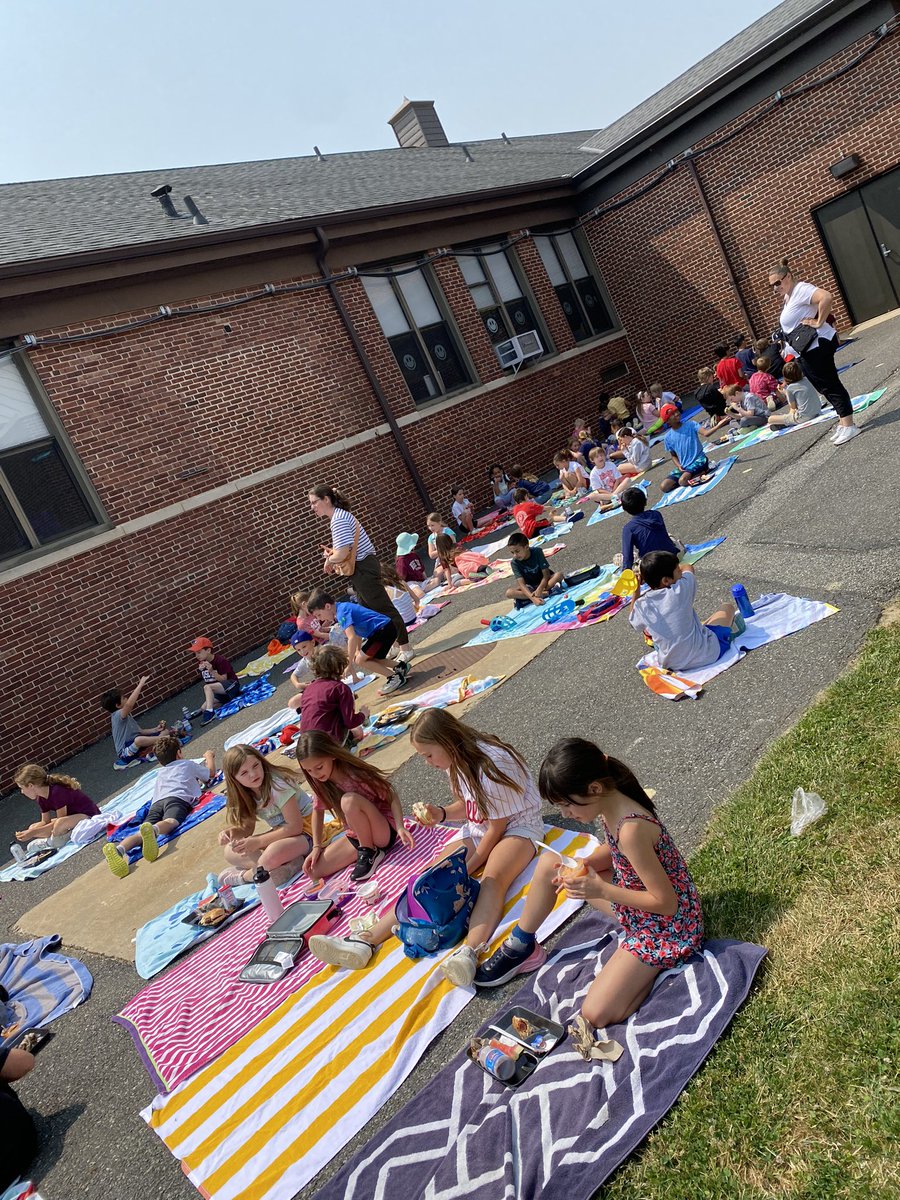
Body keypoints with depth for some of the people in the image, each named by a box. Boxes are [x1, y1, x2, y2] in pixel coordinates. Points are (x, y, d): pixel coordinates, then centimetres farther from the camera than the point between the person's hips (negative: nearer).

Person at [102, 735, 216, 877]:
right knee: (171, 821, -33)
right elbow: (211, 772, 46)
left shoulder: (161, 774, 44)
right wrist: (209, 757, 66)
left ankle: (119, 848, -48)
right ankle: (152, 830, -67)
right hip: (177, 797, -4)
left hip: (157, 802, 4)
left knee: (141, 834, -18)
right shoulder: (188, 764, 33)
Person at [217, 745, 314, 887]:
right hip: (280, 832, 9)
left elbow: (295, 827, -24)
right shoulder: (245, 795, 0)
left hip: (304, 830, -9)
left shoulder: (276, 784, -23)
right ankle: (287, 864, -21)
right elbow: (247, 828, 6)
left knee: (272, 854, -39)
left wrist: (258, 842, -23)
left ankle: (244, 876, -8)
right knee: (230, 851, -8)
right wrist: (231, 832, -17)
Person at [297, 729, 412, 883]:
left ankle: (370, 853, -13)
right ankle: (365, 850, 2)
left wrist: (400, 827, -33)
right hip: (355, 837, 6)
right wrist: (317, 846, 0)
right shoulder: (320, 784, -7)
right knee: (313, 872, -13)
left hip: (384, 832, -5)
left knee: (349, 800, -33)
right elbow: (318, 811, 10)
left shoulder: (357, 774, -24)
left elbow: (392, 796, -18)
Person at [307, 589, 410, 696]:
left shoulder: (341, 613, -17)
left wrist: (350, 663, -22)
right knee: (371, 660, 17)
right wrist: (358, 650, 18)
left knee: (360, 660, -5)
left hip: (383, 630, -10)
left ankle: (396, 677, -3)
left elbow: (352, 638, -28)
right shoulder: (343, 607, 13)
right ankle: (400, 665, 21)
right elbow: (356, 631, 25)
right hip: (387, 628, 10)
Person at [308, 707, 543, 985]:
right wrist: (441, 813, -7)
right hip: (477, 829, 7)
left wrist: (466, 868, -14)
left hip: (517, 826, -7)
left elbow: (497, 827, -19)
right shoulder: (457, 761, -1)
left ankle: (468, 953, -60)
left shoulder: (492, 764, -26)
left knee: (493, 879, -37)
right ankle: (364, 941, -23)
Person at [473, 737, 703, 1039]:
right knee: (549, 864, 3)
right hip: (633, 894, 9)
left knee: (595, 1015, -14)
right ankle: (522, 948, 20)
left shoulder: (631, 829, -36)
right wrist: (581, 866, -10)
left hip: (667, 925, -8)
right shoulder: (610, 802, -10)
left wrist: (600, 890, -28)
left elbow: (667, 903, -28)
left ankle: (658, 964, 3)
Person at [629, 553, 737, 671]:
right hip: (707, 655, -3)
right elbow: (687, 567, 3)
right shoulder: (680, 590, -19)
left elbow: (633, 618, 14)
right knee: (728, 606, 18)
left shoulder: (642, 606, -12)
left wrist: (636, 589, 7)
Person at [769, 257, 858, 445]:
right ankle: (843, 422, 21)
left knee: (829, 385, -8)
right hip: (807, 350, 11)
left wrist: (819, 322, -26)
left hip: (816, 346, -11)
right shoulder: (788, 296, 16)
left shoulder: (800, 290, -16)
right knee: (827, 386, 14)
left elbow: (827, 297, -33)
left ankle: (848, 425, -5)